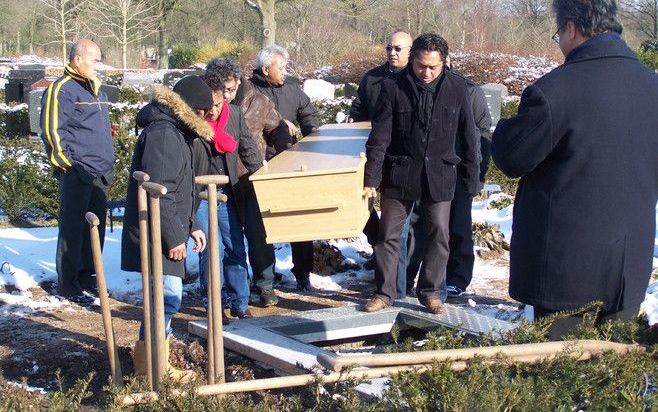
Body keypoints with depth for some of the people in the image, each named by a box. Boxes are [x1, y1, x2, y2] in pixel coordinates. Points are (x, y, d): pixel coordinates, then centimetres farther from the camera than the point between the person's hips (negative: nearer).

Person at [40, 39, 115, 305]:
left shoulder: (96, 88, 18)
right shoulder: (61, 89, -9)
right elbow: (52, 131, -13)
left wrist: (109, 165, 20)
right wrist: (67, 165, -14)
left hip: (100, 173, 8)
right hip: (77, 173, -8)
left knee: (96, 225, 12)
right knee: (73, 227, -3)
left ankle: (87, 276, 24)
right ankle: (67, 284, 5)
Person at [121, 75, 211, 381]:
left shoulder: (174, 132, 17)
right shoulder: (162, 135, -18)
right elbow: (158, 193, -23)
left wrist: (191, 226, 23)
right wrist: (173, 237, -21)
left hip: (168, 234, 11)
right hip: (157, 237, -11)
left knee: (166, 295, 18)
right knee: (168, 296, -11)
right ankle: (148, 363, -3)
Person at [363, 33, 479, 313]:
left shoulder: (456, 88, -4)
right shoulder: (393, 86, -8)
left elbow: (467, 135, 3)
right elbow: (379, 136, -7)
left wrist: (471, 177, 3)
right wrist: (371, 178, -11)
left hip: (439, 174, 1)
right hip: (399, 174, -1)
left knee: (439, 235, 7)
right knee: (388, 234, 5)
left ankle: (430, 291, 23)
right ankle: (384, 293, 17)